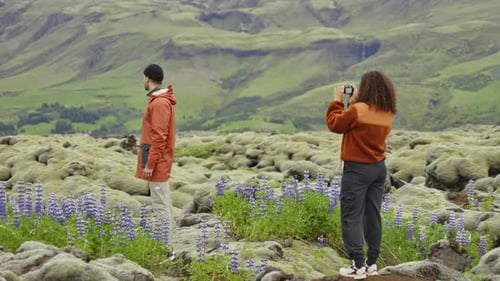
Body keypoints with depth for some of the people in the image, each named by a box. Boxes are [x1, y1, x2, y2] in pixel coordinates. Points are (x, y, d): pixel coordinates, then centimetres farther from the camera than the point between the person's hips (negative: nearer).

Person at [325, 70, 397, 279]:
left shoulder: (358, 110, -19)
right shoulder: (387, 114, 4)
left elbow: (334, 124, -7)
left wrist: (337, 101, 4)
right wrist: (354, 101, 14)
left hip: (357, 169, -7)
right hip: (379, 168, 7)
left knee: (351, 216, -1)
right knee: (373, 215, 11)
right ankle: (371, 262, 16)